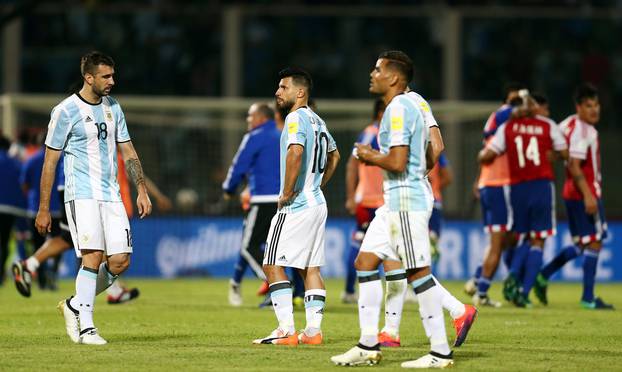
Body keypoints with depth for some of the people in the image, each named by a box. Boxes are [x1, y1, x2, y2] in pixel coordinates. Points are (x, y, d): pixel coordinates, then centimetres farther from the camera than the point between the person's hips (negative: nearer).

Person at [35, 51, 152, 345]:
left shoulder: (112, 107, 13)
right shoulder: (65, 111, -6)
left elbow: (127, 152, 20)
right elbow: (50, 161, -3)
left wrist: (142, 190, 9)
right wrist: (43, 209, -4)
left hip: (111, 196, 6)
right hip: (82, 195, -6)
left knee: (120, 261, -2)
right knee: (93, 257, -18)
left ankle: (75, 305, 17)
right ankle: (86, 328, -12)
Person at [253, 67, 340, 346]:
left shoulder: (296, 117, -12)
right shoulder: (317, 121, 16)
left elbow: (295, 151, -29)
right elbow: (334, 156, 31)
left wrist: (287, 193, -21)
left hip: (295, 206, -9)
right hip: (317, 203, 9)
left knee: (273, 265, -6)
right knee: (310, 268, 9)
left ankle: (286, 330, -12)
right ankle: (313, 330, 7)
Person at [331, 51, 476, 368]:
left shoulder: (398, 109, -15)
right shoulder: (411, 104, 16)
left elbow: (397, 163, -24)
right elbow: (431, 159, 20)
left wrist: (370, 156, -6)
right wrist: (376, 157, 20)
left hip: (406, 198, -11)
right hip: (395, 200, 11)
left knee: (418, 272, -8)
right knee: (365, 262, 10)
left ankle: (440, 352, -5)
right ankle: (368, 346, 11)